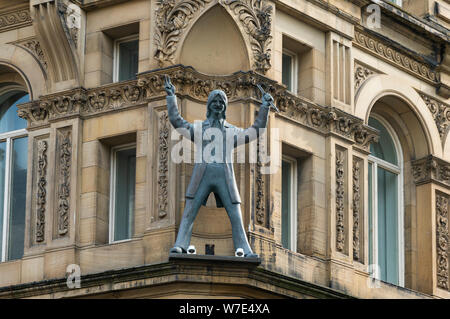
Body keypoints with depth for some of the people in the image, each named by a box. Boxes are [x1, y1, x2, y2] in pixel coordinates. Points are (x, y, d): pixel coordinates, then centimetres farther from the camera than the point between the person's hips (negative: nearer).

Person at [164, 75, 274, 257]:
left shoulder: (232, 131, 23)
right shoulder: (198, 128, 20)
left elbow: (256, 130, 25)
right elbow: (176, 120, 18)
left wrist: (265, 108, 20)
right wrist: (171, 96, 16)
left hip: (225, 175, 1)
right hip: (202, 173, -1)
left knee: (236, 215, -4)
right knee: (189, 212, -11)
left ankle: (244, 251, -4)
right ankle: (180, 245, -16)